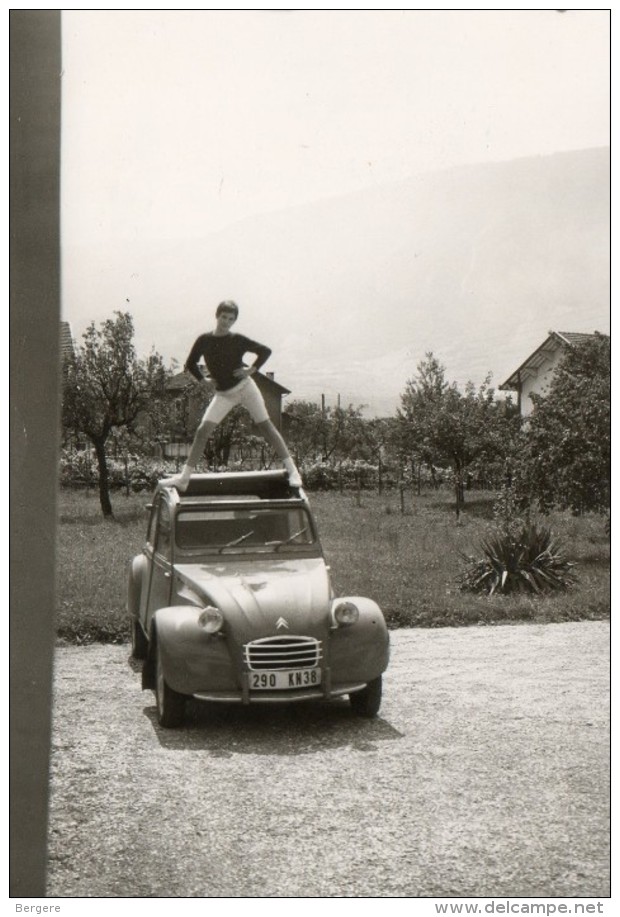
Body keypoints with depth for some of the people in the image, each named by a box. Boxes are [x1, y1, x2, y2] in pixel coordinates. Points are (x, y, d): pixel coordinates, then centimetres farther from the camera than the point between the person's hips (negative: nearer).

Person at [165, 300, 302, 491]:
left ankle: (292, 470, -2)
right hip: (223, 394, 2)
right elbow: (190, 364, 12)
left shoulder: (238, 340, -7)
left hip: (245, 387, -2)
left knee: (266, 426, -5)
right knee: (202, 430, -8)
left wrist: (252, 369, -11)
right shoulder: (204, 340, -2)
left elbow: (265, 351, 0)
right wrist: (203, 381, 0)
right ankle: (184, 478, -6)